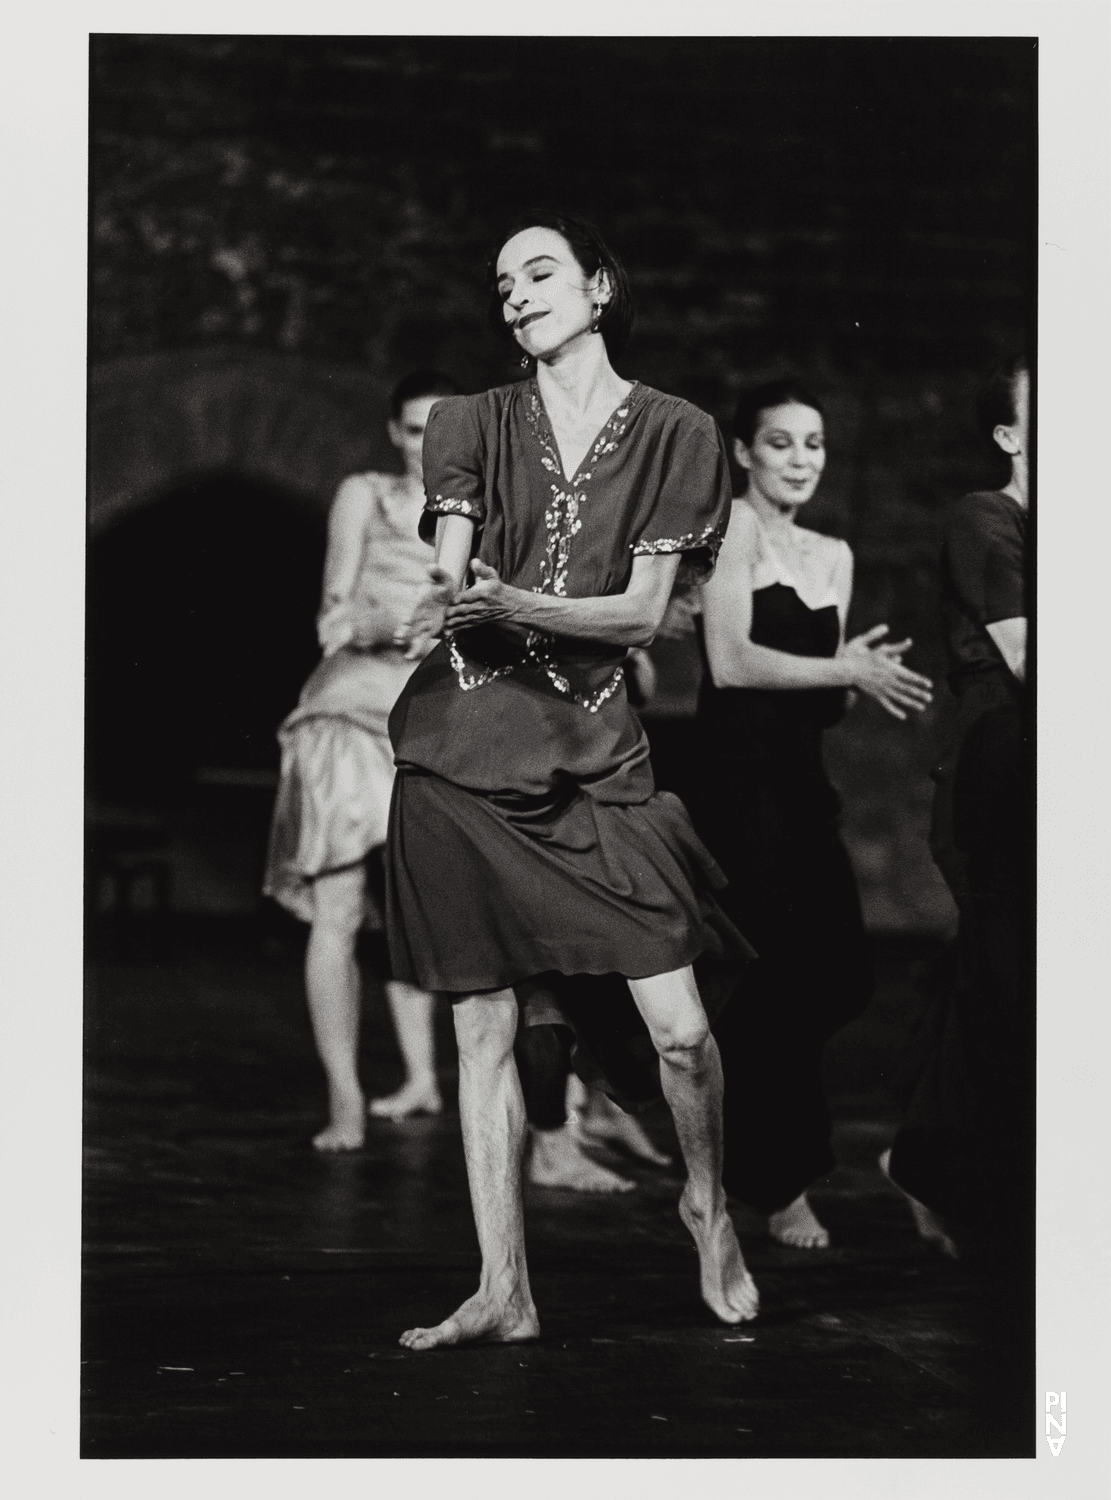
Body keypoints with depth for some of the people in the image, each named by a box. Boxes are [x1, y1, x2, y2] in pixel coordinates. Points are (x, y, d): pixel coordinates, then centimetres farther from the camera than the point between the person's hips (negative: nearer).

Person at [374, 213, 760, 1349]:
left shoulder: (673, 433, 6)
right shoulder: (474, 424, 10)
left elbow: (642, 610, -3)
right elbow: (445, 576, -2)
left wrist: (512, 604, -19)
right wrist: (441, 605, -27)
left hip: (593, 754, -1)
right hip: (465, 753, 1)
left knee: (679, 1027, -9)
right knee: (483, 1029, 1)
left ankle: (708, 1204, 21)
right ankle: (504, 1292, 8)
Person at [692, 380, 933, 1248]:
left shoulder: (833, 556, 17)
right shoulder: (734, 527, -6)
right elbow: (731, 661, -16)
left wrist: (861, 674, -4)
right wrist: (845, 670, -19)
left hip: (802, 774, 8)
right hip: (739, 773, -8)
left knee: (842, 978, 3)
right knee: (775, 973, -6)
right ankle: (780, 1187, 4)